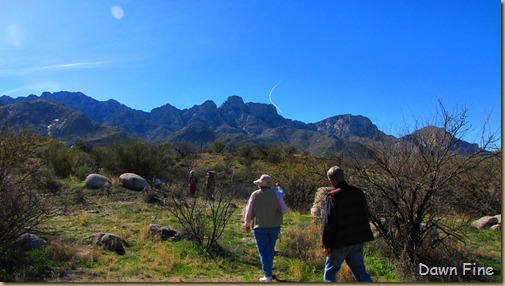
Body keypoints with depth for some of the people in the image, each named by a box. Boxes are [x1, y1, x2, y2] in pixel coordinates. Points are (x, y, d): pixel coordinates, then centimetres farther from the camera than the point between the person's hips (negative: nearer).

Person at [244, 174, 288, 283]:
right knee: (270, 249, 18)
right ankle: (268, 270, 31)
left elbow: (248, 212, -1)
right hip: (274, 225, 2)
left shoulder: (255, 195, -4)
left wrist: (247, 224, 13)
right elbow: (284, 210, -5)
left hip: (259, 226, -2)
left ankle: (268, 275, -5)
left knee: (263, 251, 1)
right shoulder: (275, 193, -3)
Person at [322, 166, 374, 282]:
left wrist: (326, 244, -11)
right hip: (358, 240, 6)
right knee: (360, 271, 14)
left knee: (330, 271, 11)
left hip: (340, 242, -6)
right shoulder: (358, 192, 4)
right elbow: (366, 214, 15)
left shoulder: (333, 196, -17)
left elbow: (329, 222, -17)